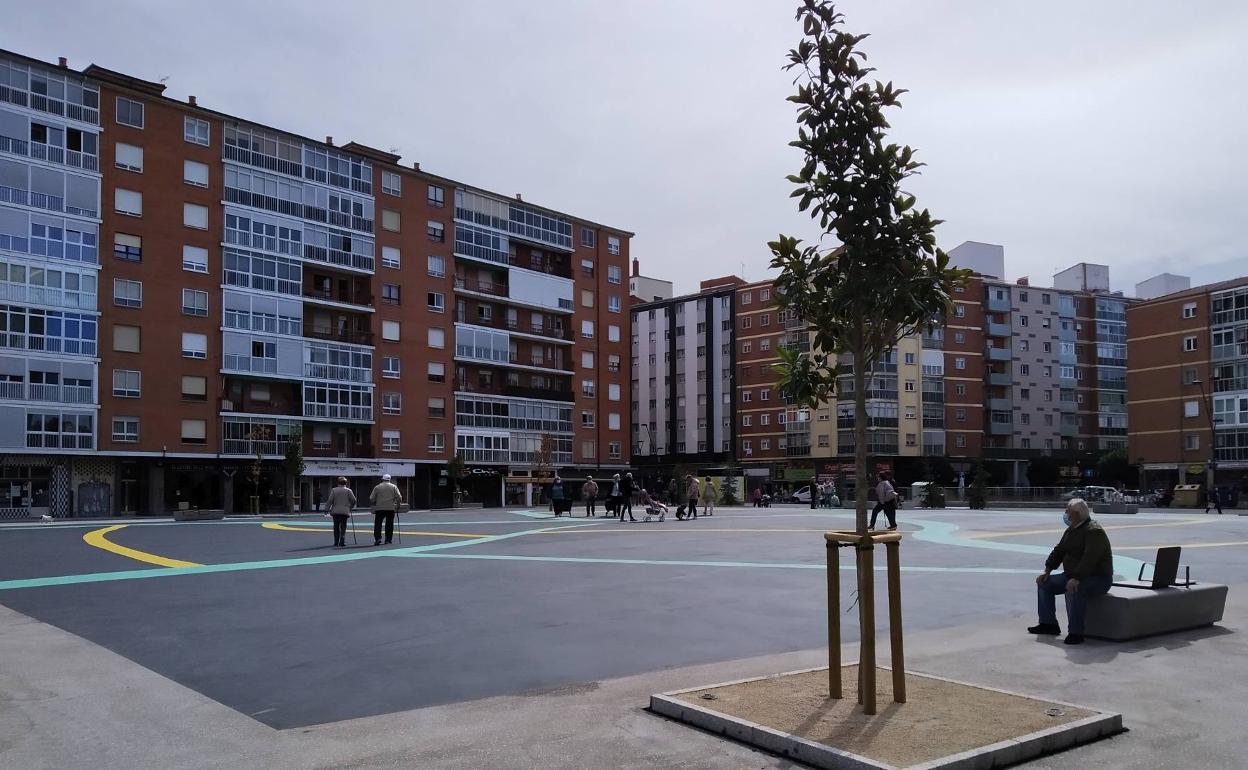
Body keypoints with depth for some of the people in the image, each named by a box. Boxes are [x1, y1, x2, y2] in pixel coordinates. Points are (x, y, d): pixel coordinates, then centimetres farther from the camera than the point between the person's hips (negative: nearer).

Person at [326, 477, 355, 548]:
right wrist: (350, 507, 14)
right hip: (345, 512, -1)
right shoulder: (348, 490, -1)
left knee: (336, 528, 11)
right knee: (343, 528, 2)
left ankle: (336, 543, 14)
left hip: (335, 512, 1)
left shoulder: (334, 490, 2)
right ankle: (342, 543, -7)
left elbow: (330, 500, -4)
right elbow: (353, 500, -2)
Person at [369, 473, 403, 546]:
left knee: (378, 524, 2)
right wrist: (398, 505, 10)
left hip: (379, 508, -1)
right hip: (391, 508, 1)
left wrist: (374, 504, 18)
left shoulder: (377, 487, 4)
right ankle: (388, 539, 7)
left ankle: (377, 538, -12)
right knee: (389, 524, 7)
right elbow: (399, 498, -3)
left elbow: (371, 499, 1)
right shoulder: (394, 487, 5)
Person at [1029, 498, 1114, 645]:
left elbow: (1090, 558, -31)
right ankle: (1048, 624, 9)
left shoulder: (1094, 531, -20)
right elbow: (1059, 551, 14)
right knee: (1044, 583, 5)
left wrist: (1076, 579, -40)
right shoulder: (1071, 530, 12)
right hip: (1073, 575, 10)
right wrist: (1047, 571, 3)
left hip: (1098, 578, -10)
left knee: (1073, 590, -37)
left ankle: (1076, 633, -30)